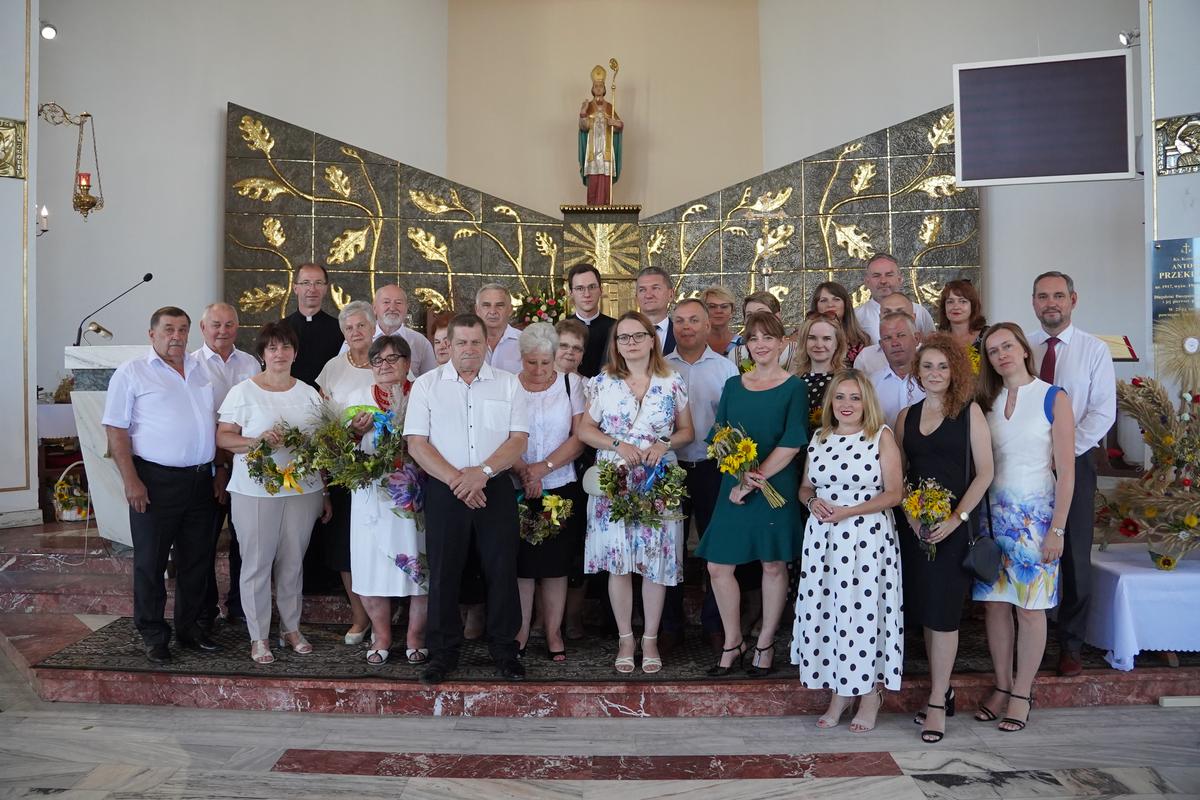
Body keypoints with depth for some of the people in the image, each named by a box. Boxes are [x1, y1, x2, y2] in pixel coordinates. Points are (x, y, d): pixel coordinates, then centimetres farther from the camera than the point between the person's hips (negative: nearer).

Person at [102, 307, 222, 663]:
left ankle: (189, 627, 25)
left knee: (196, 559, 11)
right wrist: (131, 480, -14)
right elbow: (116, 430, -7)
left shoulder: (201, 370, 13)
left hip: (200, 480, 5)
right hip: (155, 481, -5)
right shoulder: (132, 372, -2)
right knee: (150, 561, 4)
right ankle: (153, 634, 17)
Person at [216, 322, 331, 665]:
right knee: (258, 562, 3)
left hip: (303, 490, 3)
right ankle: (259, 636, 15)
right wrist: (257, 441, -20)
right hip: (255, 492, -3)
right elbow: (223, 437, -2)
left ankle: (291, 628, 24)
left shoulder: (309, 393, 10)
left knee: (293, 562, 10)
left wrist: (325, 494, 10)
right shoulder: (243, 392, 1)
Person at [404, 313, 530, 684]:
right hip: (444, 491, 0)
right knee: (443, 571, 4)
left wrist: (482, 472, -14)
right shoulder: (426, 385, 5)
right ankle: (443, 652, 18)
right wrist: (455, 479, -13)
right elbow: (416, 442, -2)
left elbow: (519, 439, 0)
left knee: (502, 569, 3)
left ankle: (504, 650, 17)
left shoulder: (508, 383, 7)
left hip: (495, 488, 1)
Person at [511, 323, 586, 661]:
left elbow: (580, 437, -5)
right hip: (517, 491, 0)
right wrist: (523, 473, -17)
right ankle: (520, 632, 17)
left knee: (555, 563, 6)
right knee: (521, 561, 4)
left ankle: (554, 633, 17)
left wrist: (543, 467, -14)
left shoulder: (571, 383, 2)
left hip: (561, 487, 0)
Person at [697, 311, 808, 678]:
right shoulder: (733, 385, 9)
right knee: (718, 566, 2)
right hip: (734, 487, 4)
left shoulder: (794, 388, -3)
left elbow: (791, 444, -10)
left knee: (773, 565, 7)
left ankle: (765, 644, 24)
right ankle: (733, 642, 21)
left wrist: (754, 481, -15)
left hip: (776, 487, -3)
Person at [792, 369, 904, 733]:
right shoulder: (819, 438, 12)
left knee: (863, 611, -2)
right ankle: (839, 694, 19)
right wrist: (813, 503, -5)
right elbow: (805, 487, 18)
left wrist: (846, 512, -15)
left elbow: (894, 493, -7)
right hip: (823, 538, 4)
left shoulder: (881, 436, -2)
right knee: (826, 612, 4)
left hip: (868, 537, -4)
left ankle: (871, 694, 17)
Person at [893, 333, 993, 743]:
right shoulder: (906, 416, 10)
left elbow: (984, 472, -4)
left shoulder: (969, 412, -1)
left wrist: (957, 517, -14)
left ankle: (937, 702, 8)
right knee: (925, 611, 9)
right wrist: (909, 512, -6)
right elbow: (899, 474, 11)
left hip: (954, 526, -4)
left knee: (942, 613, -2)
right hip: (915, 525, 4)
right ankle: (942, 691, 24)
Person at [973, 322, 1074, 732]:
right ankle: (1001, 686, 21)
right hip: (992, 513, 4)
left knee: (1030, 607, 2)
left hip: (1035, 515, -4)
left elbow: (1066, 471, -6)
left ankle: (1022, 693, 14)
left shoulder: (1053, 398, -3)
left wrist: (1057, 529, -11)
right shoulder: (988, 402, 9)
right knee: (994, 603, 7)